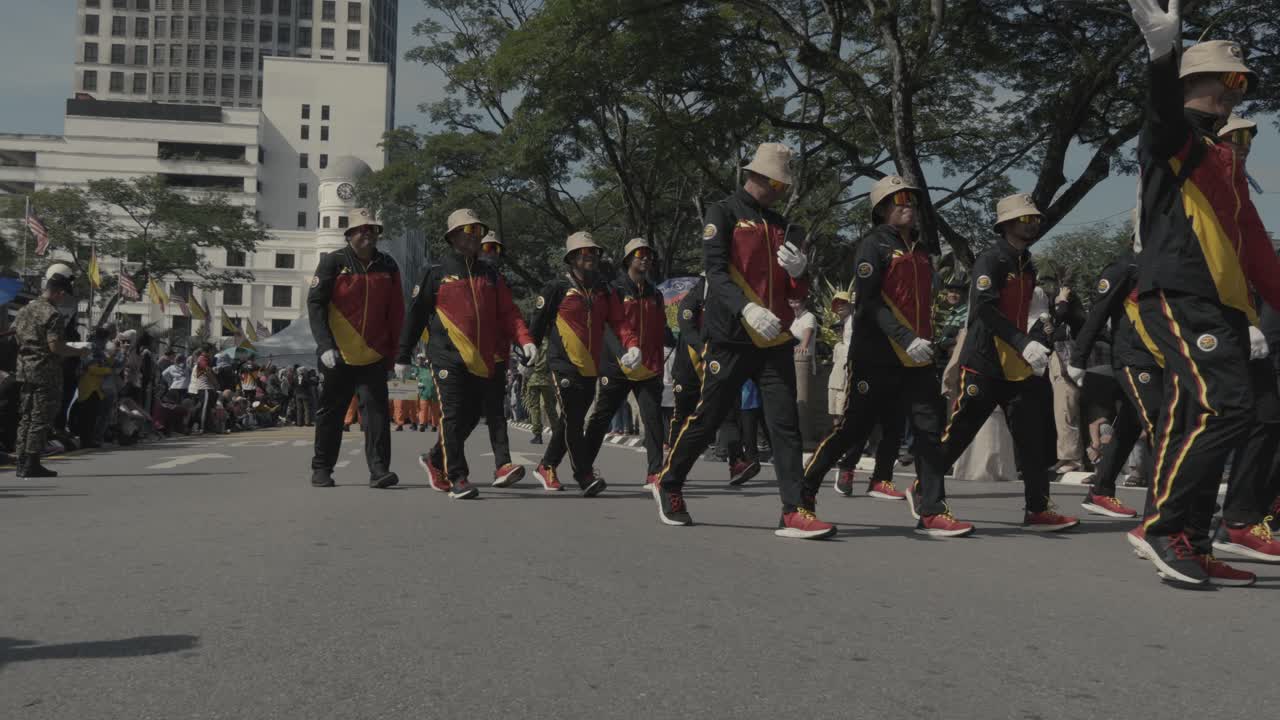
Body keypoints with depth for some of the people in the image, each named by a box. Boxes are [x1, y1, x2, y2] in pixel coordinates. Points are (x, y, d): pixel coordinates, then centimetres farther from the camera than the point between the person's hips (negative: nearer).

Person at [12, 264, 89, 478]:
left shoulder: (25, 310, 12)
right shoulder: (52, 315, -14)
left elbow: (16, 336, 18)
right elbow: (55, 346, -20)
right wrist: (78, 352, -8)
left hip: (24, 370, 8)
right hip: (45, 372, -8)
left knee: (26, 417, 13)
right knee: (41, 419, -3)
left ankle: (23, 463, 16)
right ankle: (31, 465, -2)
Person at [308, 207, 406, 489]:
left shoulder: (387, 266, 6)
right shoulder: (333, 262, -3)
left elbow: (396, 313, 11)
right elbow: (315, 303, -8)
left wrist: (395, 352, 9)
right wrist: (325, 346, -18)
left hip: (374, 357, 2)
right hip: (339, 356, -1)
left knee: (377, 410, -8)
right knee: (330, 413, 10)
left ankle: (379, 469, -7)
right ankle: (321, 468, 23)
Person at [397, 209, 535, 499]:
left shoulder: (490, 274, 15)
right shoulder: (437, 273, 2)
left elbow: (508, 313, 11)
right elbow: (416, 315, 4)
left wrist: (525, 340, -6)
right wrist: (403, 357, 3)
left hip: (482, 361, 5)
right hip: (448, 358, -5)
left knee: (472, 416, 11)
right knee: (453, 416, -8)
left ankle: (434, 459, 32)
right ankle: (458, 478, -3)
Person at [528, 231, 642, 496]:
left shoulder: (603, 291, 13)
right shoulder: (557, 288, -4)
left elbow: (619, 321, 4)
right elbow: (537, 323, -1)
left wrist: (632, 345, -12)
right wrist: (530, 352, 0)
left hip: (591, 368, 6)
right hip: (564, 365, -6)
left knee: (572, 421, 14)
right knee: (574, 421, -11)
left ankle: (546, 467, 28)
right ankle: (585, 477, -11)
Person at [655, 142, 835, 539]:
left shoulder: (783, 227, 17)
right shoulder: (723, 213, -1)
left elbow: (799, 294, 16)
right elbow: (715, 271, -14)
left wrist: (798, 271, -7)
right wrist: (746, 308, -29)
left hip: (775, 341, 5)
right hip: (730, 338, -5)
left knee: (785, 423, -3)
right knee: (707, 418, 4)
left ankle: (796, 512, -4)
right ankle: (668, 484, 25)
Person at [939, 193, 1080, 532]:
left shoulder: (1027, 265, 16)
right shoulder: (991, 259, -10)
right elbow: (983, 310, -23)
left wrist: (1035, 349, 14)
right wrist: (1024, 344, -28)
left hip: (1017, 366, 8)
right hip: (984, 363, -8)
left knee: (1035, 436, 2)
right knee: (958, 432, -3)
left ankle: (1037, 510, 5)